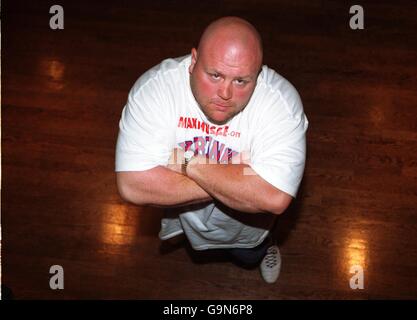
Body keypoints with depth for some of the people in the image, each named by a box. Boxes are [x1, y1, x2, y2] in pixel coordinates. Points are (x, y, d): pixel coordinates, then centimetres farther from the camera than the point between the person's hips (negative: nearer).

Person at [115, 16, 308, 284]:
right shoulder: (154, 87, -35)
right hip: (183, 209, 0)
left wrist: (189, 166, -40)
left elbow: (275, 198, -46)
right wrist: (234, 181, -39)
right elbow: (133, 185, -41)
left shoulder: (281, 100, -37)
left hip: (245, 217, 0)